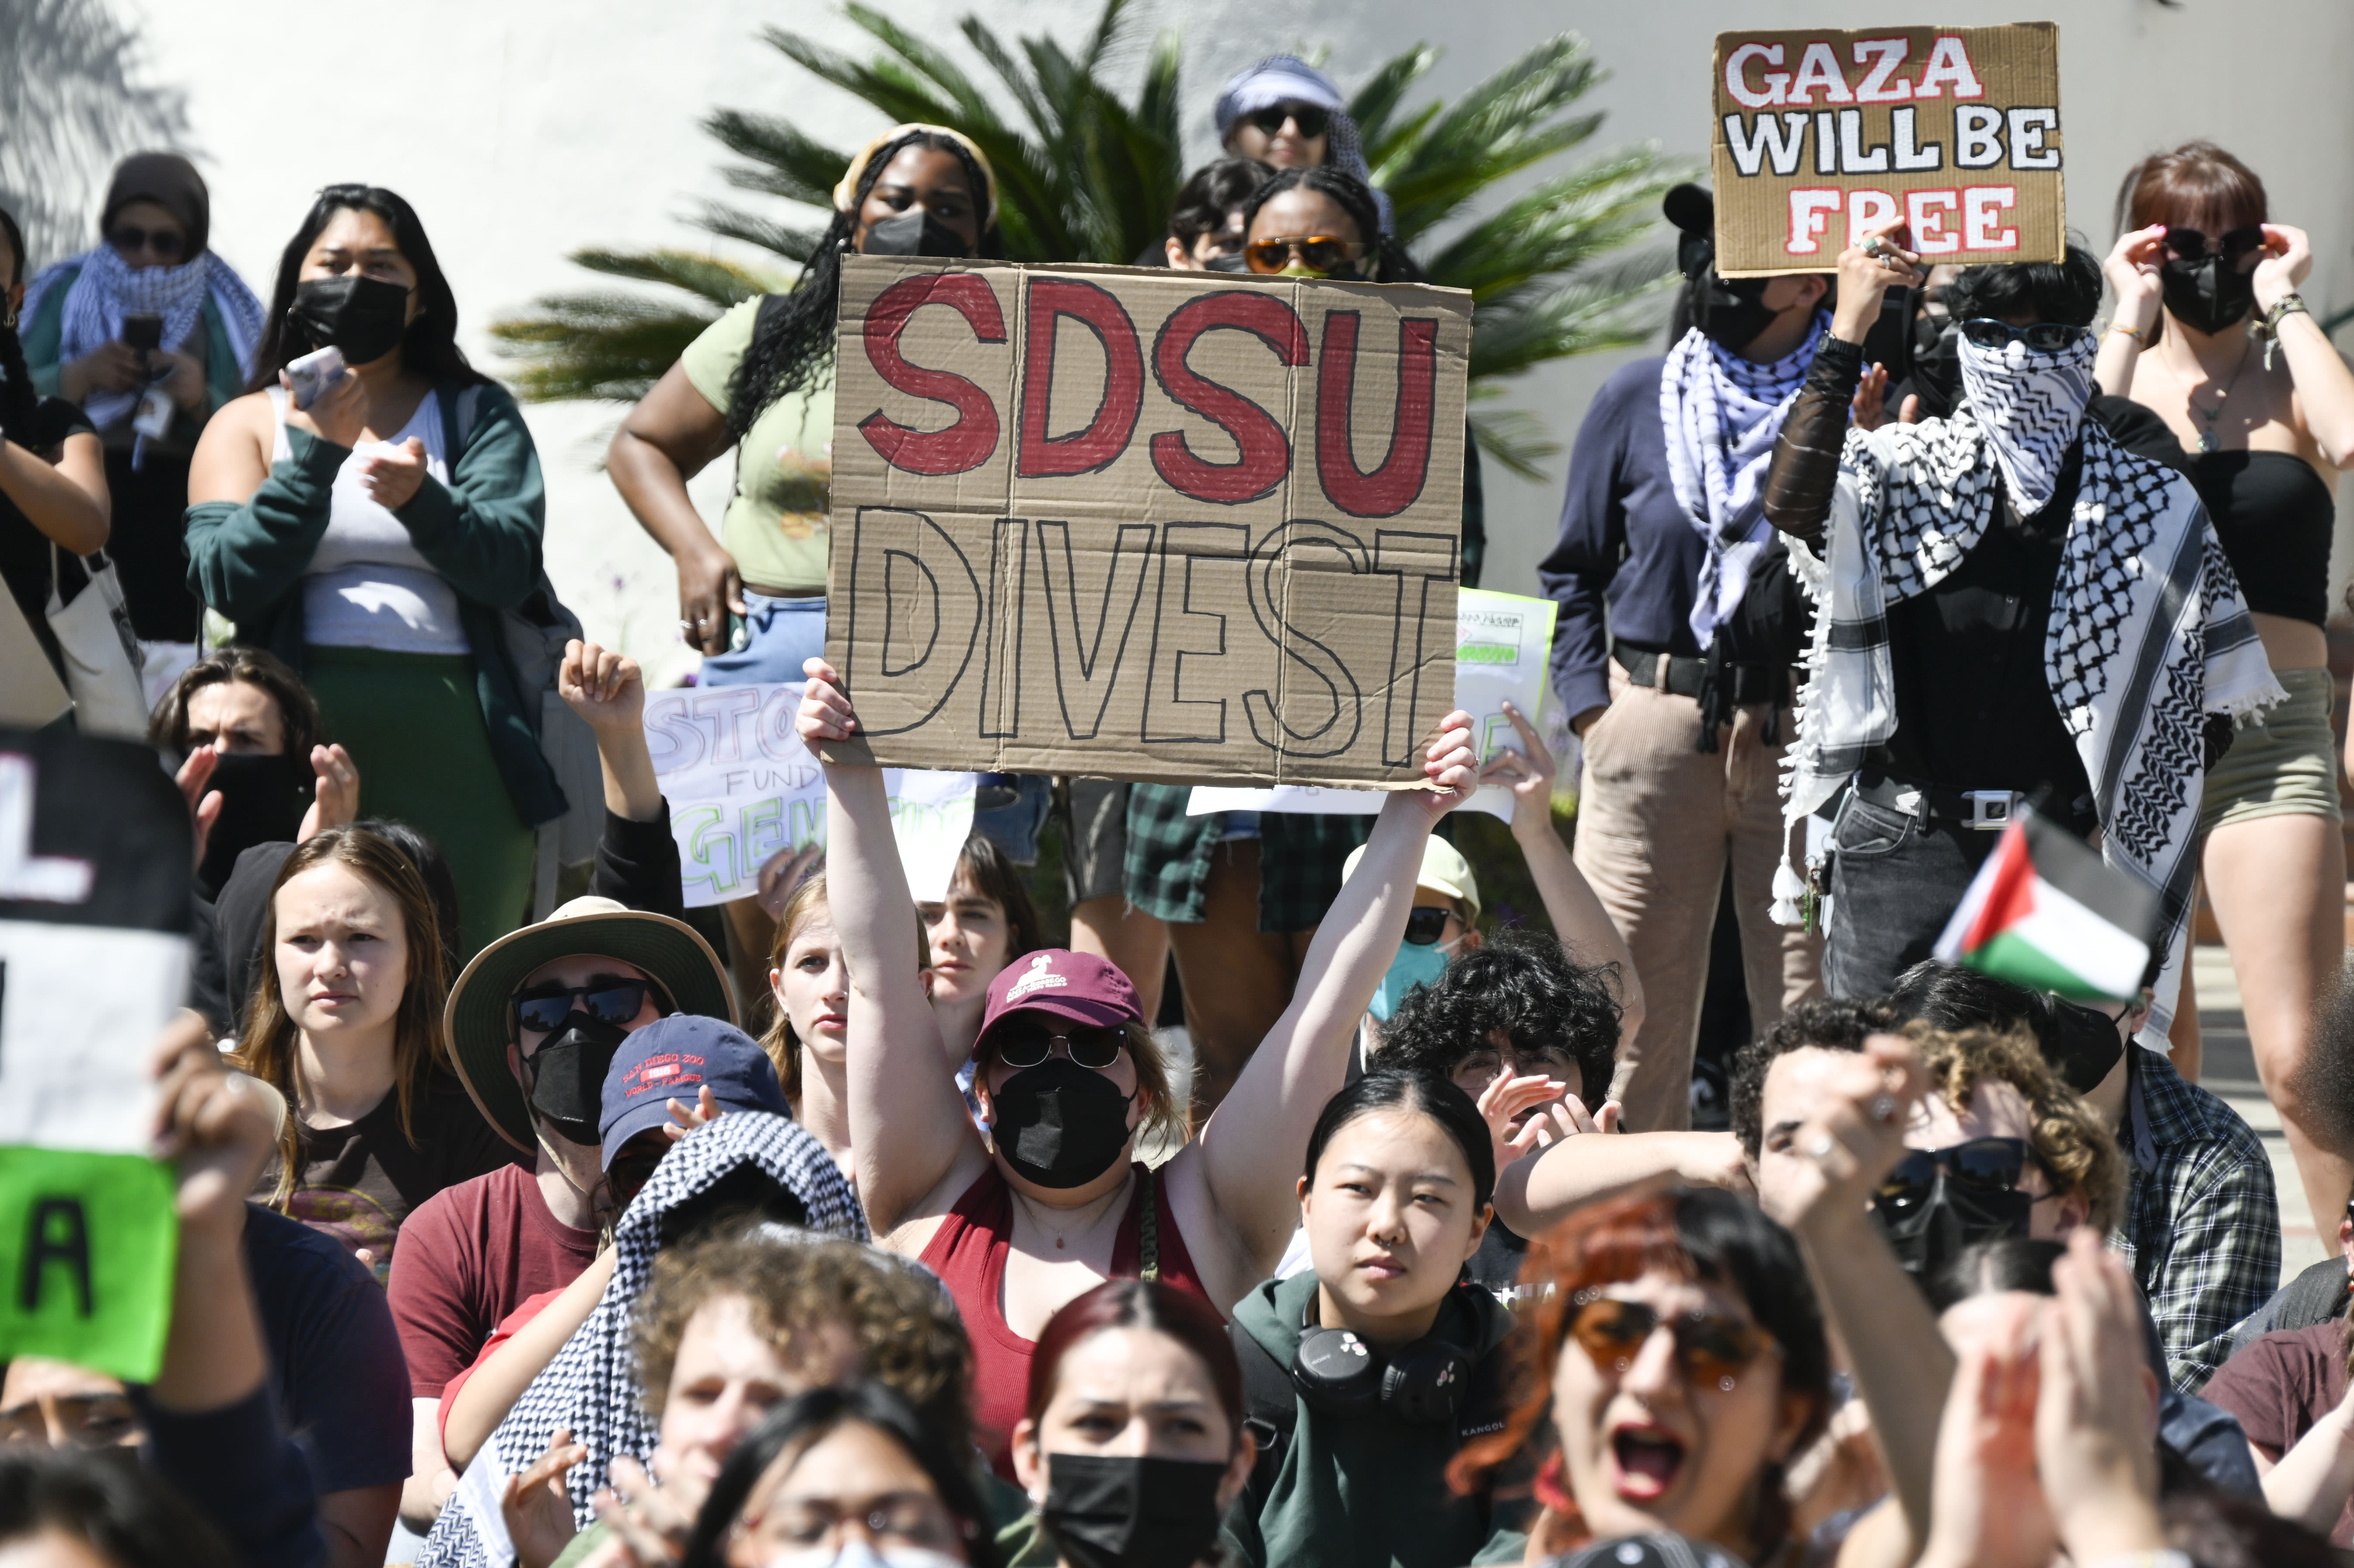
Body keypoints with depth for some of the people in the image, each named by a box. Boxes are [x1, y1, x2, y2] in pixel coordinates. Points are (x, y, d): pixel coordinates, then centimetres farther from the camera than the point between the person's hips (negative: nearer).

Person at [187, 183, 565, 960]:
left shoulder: (476, 415, 16)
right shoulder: (248, 424, 16)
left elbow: (508, 571, 1)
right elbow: (231, 582, 0)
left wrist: (424, 501, -18)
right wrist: (315, 452, -9)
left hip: (456, 742, 0)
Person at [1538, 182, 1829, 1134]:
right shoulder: (1637, 402, 5)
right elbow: (1573, 569, 12)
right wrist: (1590, 704, 3)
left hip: (1807, 730, 0)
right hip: (1657, 726, 0)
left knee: (1812, 1013, -1)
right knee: (1634, 1009, 2)